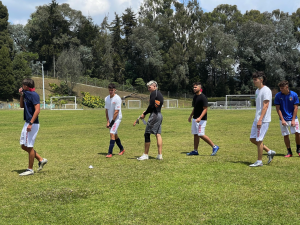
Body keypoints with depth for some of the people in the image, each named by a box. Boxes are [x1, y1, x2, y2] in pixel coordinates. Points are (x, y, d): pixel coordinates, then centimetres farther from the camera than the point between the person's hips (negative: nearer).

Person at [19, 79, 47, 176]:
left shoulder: (34, 95, -15)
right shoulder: (26, 94, 12)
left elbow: (37, 110, -22)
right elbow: (22, 106, 25)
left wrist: (31, 123, -25)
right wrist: (21, 95, 11)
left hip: (33, 124, -10)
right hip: (27, 123, 10)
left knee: (29, 146, -2)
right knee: (23, 145, 14)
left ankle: (30, 169, 7)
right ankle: (41, 159, 22)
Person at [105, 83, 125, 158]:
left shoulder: (117, 99, -15)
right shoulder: (107, 98, 6)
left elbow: (116, 112, -17)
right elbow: (106, 110, 10)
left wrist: (112, 122, -17)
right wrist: (107, 121, 3)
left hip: (116, 119, -7)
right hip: (110, 119, 7)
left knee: (112, 134, -16)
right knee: (115, 135, 15)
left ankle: (110, 153, -16)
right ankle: (122, 149, 33)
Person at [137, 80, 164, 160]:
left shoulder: (154, 93, -8)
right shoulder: (160, 94, 20)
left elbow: (151, 106, -15)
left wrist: (144, 113, -6)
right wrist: (147, 112, 12)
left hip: (154, 115, -9)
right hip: (159, 115, 9)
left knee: (147, 134, -4)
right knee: (158, 134, 7)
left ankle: (145, 155, -2)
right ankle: (160, 155, 5)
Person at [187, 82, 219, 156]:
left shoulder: (203, 97, -16)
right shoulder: (195, 97, 12)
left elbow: (205, 109, -19)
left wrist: (200, 118, -29)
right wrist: (190, 116, 23)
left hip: (201, 119, -9)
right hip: (195, 119, 9)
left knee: (201, 135, -12)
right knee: (195, 134, 10)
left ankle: (214, 146, -1)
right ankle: (195, 151, 16)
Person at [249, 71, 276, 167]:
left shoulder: (266, 90, -13)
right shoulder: (257, 90, 15)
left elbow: (265, 106, -19)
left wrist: (260, 120, -25)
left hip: (263, 120, -10)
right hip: (257, 119, 10)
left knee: (259, 140, -5)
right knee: (252, 139, 11)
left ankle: (259, 161, 5)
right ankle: (269, 152, 22)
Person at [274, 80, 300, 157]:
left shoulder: (294, 95, -6)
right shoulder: (278, 95, -5)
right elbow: (278, 108, -3)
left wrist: (293, 120, -10)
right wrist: (282, 120, -9)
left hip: (293, 118, -1)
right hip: (283, 119, 1)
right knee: (285, 135, 1)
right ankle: (289, 152, 13)